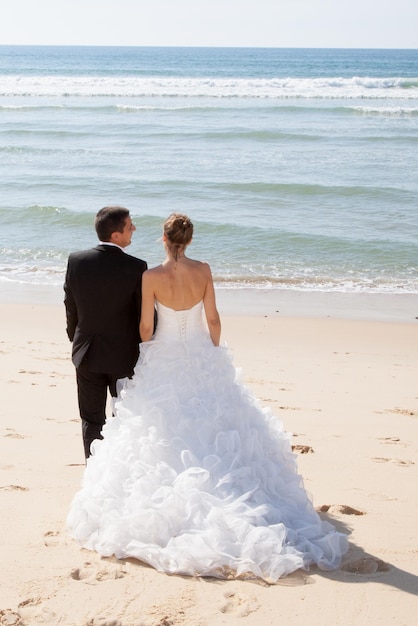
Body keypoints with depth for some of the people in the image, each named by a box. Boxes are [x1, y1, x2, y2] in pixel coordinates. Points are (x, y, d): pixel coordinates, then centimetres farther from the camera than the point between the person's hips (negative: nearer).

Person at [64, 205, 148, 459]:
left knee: (92, 420, 13)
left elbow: (70, 307, 1)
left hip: (87, 353, 2)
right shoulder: (136, 267, -18)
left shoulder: (76, 260, -8)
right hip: (124, 355, -2)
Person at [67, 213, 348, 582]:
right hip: (201, 358, 2)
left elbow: (146, 328, -7)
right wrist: (215, 356, 11)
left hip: (164, 361, -2)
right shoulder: (203, 271, -8)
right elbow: (213, 320, -3)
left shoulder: (152, 277, -13)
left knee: (165, 431, 8)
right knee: (211, 424, 14)